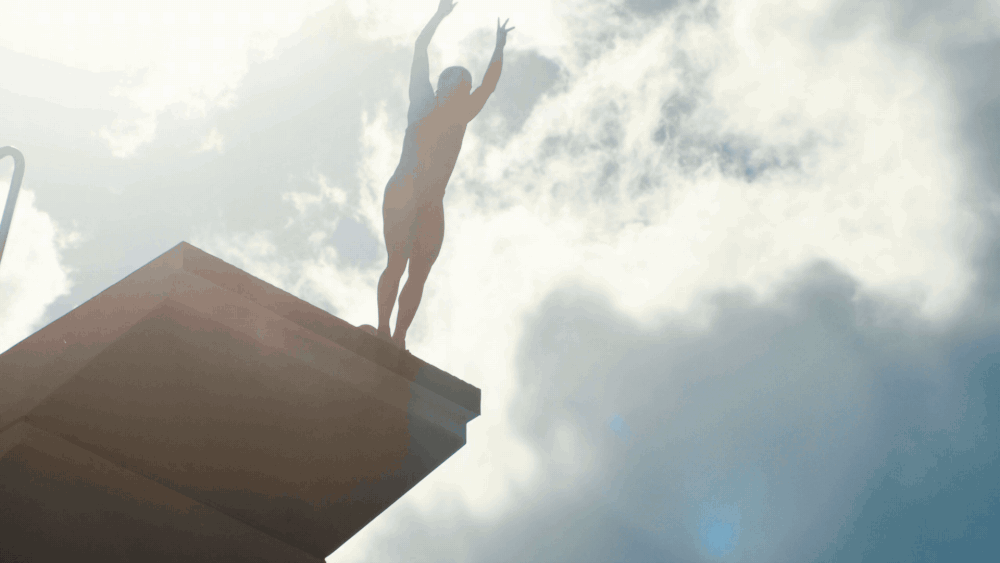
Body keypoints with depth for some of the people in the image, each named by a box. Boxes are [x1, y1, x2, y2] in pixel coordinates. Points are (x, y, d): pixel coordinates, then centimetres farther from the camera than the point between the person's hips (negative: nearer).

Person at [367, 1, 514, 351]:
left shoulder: (460, 118, 13)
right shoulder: (423, 105, -1)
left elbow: (488, 87, 26)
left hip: (432, 207, 5)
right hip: (401, 195, -5)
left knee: (418, 275, -2)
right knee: (397, 263, -12)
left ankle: (398, 339, -3)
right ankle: (382, 331, -12)